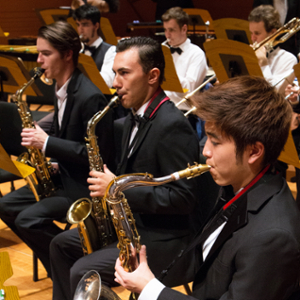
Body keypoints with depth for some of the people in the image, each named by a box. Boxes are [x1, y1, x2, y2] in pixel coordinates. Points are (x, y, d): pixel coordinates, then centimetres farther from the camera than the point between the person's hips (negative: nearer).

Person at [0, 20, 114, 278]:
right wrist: (53, 163, 0)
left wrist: (47, 143, -24)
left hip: (86, 185, -10)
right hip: (64, 176, 10)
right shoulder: (60, 90, 8)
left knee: (28, 218, -22)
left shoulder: (90, 97, -22)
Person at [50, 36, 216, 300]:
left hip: (166, 239, -10)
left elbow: (184, 198, -26)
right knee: (61, 245, 14)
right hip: (132, 222, 10)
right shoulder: (136, 118, 8)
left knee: (83, 272, -21)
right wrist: (108, 183, -2)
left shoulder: (172, 125, -22)